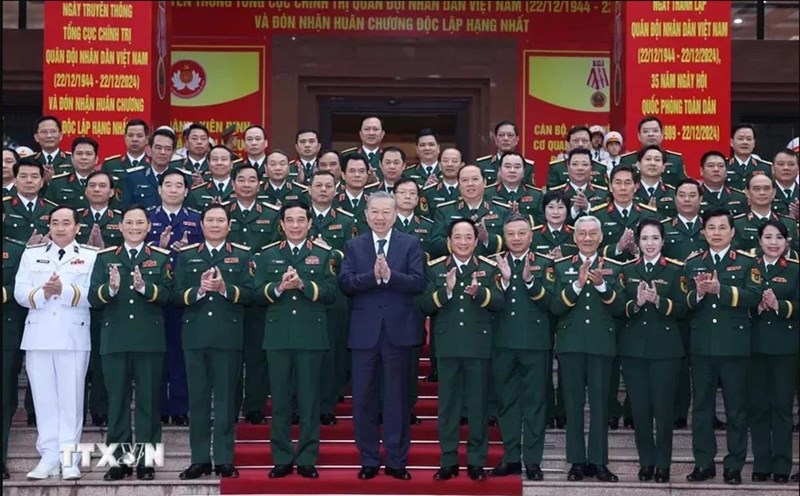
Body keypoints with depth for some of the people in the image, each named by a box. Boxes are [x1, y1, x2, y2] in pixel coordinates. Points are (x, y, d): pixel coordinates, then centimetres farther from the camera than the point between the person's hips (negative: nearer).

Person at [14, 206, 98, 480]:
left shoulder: (90, 256, 5)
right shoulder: (31, 254, 13)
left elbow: (91, 295, -7)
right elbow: (19, 293, 4)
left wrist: (64, 290, -23)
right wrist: (42, 293, -15)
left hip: (74, 337, -2)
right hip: (38, 336, 3)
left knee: (71, 397, -2)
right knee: (44, 398, 4)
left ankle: (69, 459, 1)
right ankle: (48, 457, 9)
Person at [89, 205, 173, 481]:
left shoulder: (161, 258, 7)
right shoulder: (105, 258, 10)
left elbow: (166, 295, -6)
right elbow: (93, 299, 0)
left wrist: (144, 287, -24)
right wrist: (111, 288, -19)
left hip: (149, 340, -1)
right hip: (114, 339, 1)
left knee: (148, 401, 3)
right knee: (117, 401, 5)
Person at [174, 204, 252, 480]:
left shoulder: (242, 255, 8)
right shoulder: (186, 256, 12)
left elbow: (249, 294, -2)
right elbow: (176, 296, 4)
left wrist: (224, 288, -18)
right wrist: (198, 290, -14)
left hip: (228, 337, -2)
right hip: (195, 336, 2)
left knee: (225, 398, 1)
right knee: (197, 398, 4)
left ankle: (224, 460, 5)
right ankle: (200, 459, 10)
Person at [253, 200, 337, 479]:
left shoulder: (323, 254, 6)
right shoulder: (267, 255, 10)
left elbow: (331, 293, -4)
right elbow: (257, 294, 2)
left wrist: (303, 284, -18)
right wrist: (279, 287, -16)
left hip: (311, 337, -1)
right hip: (278, 336, 1)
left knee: (309, 400, 2)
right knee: (280, 400, 5)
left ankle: (307, 460, 9)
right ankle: (282, 459, 12)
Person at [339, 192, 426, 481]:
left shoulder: (410, 244, 4)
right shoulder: (353, 246, 8)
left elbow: (418, 283, -8)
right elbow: (345, 284, -5)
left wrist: (389, 275, -21)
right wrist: (372, 276, -20)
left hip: (398, 330, -1)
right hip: (364, 331, 1)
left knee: (397, 397, 5)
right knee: (363, 398, 5)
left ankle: (397, 461, 12)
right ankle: (369, 461, 15)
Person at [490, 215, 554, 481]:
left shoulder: (543, 264, 3)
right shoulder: (496, 264, 9)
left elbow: (549, 301, -10)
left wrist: (529, 279, -23)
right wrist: (504, 279, -17)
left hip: (534, 342, -2)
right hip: (503, 342, 3)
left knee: (534, 402, 1)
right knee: (507, 401, 8)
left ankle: (533, 461, 6)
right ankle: (511, 458, 16)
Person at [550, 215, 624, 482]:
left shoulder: (613, 268, 8)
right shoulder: (562, 267, 8)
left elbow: (619, 309, -2)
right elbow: (555, 308, -4)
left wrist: (601, 285, -17)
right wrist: (578, 284, -18)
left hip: (602, 344, 0)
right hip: (570, 343, 0)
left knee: (599, 402, 1)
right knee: (573, 402, 3)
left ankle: (598, 461, 7)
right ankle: (577, 461, 9)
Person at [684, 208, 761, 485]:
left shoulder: (747, 263, 4)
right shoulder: (692, 264, 12)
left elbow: (753, 297, -12)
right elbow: (682, 303, 3)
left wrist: (720, 289, -23)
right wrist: (698, 293, -17)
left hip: (735, 346, -2)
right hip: (701, 346, 2)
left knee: (736, 408, 3)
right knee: (701, 406, 6)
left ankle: (734, 466, 10)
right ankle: (704, 463, 14)